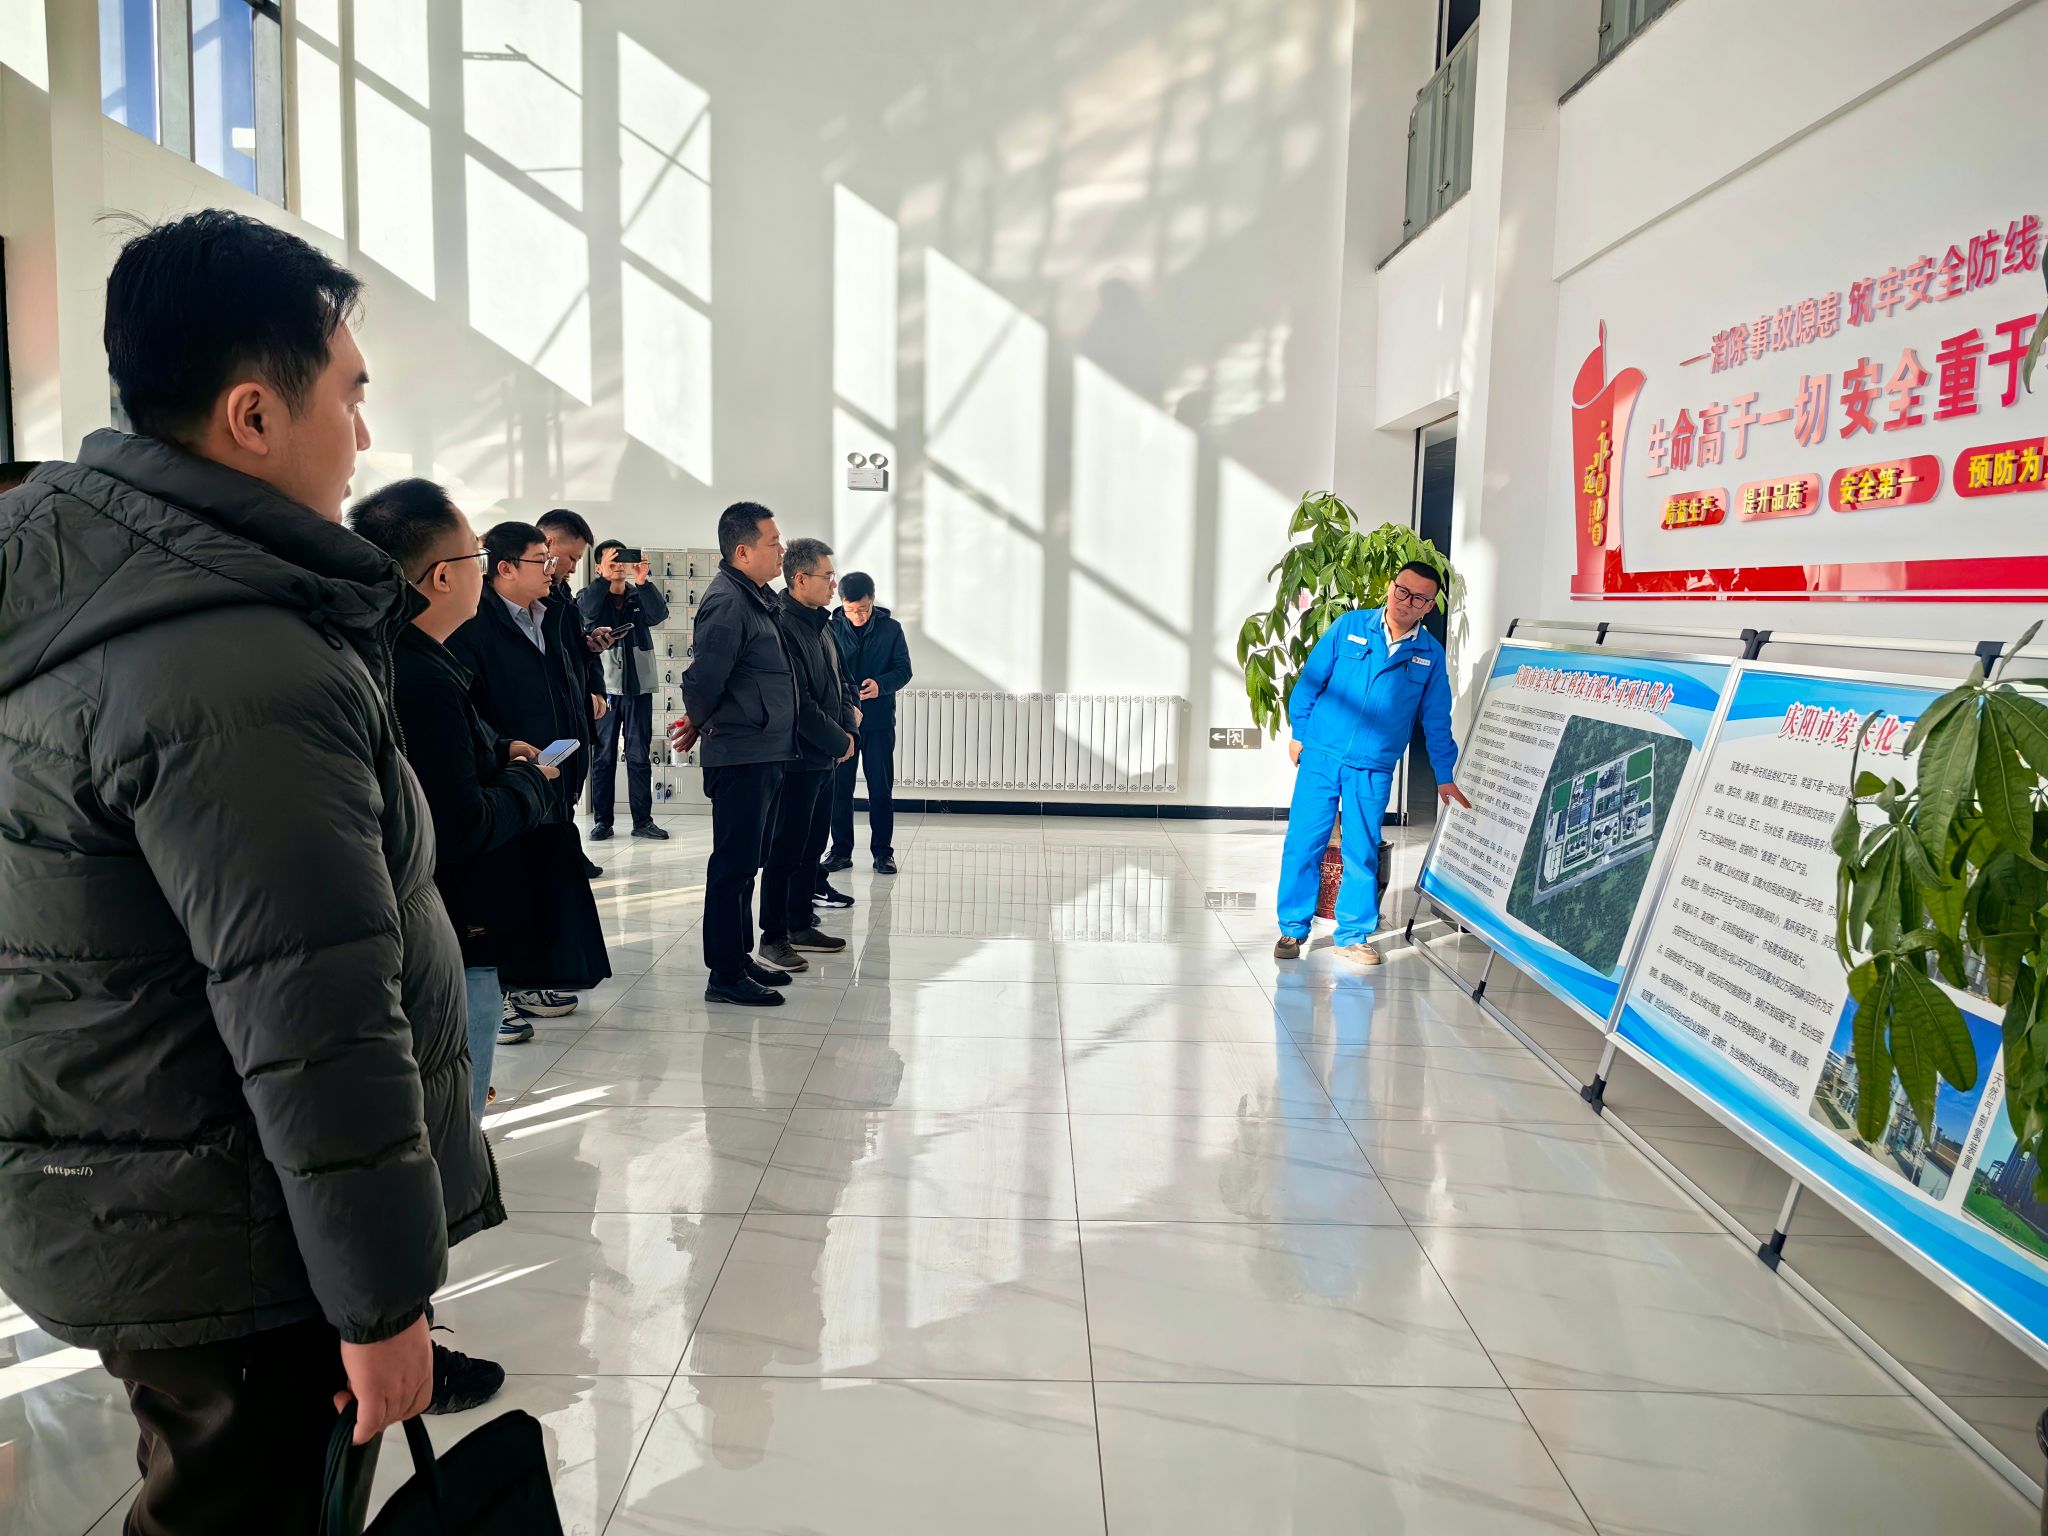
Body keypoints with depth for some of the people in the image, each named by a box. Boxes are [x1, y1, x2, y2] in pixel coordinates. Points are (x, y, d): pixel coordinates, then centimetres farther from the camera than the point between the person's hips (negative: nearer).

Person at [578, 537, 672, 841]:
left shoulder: (640, 597, 10)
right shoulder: (591, 596, 6)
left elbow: (660, 613, -11)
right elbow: (586, 610, -18)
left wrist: (642, 582, -26)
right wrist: (605, 577, -29)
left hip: (638, 687, 1)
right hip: (604, 687, -1)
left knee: (640, 757, 4)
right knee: (603, 756, 3)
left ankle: (643, 820, 8)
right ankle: (602, 820, 9)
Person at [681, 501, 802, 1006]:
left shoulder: (754, 598, 14)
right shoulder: (727, 602, -18)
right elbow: (704, 679, -23)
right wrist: (700, 720, -5)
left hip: (763, 753, 10)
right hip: (740, 755, -10)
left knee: (746, 860, 17)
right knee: (735, 863, -3)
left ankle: (739, 956, 28)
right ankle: (725, 974, 5)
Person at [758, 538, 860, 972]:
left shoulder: (821, 623, 12)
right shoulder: (782, 626, -18)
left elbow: (838, 682, 16)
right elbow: (797, 702, -22)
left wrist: (850, 729, 0)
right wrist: (839, 741, -14)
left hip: (824, 758, 9)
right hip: (796, 758, -9)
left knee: (813, 845, 16)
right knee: (786, 851, -1)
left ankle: (801, 925, 28)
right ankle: (773, 937, 9)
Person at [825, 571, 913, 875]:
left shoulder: (891, 629, 1)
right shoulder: (832, 628, 0)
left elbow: (904, 669, 0)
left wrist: (880, 684, -21)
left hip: (879, 721, 0)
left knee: (880, 788, 4)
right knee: (839, 787, 5)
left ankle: (883, 852, 13)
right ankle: (841, 850, 15)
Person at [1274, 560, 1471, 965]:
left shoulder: (1431, 654, 4)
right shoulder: (1349, 627, -1)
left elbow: (1436, 720, 10)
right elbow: (1310, 678, 4)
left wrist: (1445, 776, 11)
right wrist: (1298, 733, 4)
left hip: (1373, 771, 1)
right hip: (1321, 757, -1)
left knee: (1362, 853, 4)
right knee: (1303, 843, 1)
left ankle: (1353, 935, 18)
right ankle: (1293, 929, 14)